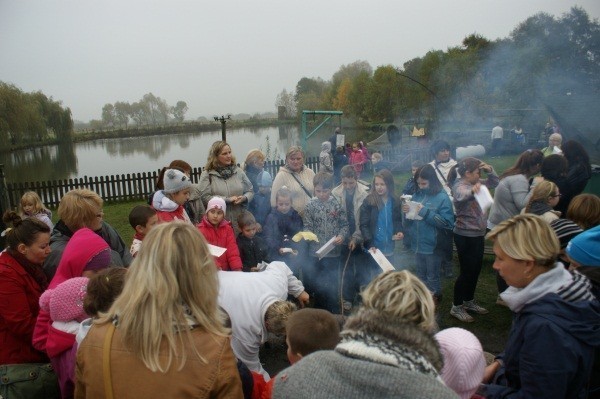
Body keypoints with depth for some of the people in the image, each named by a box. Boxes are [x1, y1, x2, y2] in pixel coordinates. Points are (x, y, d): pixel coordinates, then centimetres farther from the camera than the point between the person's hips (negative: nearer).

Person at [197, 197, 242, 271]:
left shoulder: (227, 228, 8)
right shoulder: (200, 229, -3)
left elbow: (232, 251, 0)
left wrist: (238, 269, -14)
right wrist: (217, 268, -28)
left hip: (226, 270, 2)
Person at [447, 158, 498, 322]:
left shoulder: (475, 183, 6)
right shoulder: (460, 186, -19)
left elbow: (494, 183, 17)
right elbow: (462, 195, -43)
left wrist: (490, 170, -1)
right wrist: (472, 191, -64)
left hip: (477, 234, 9)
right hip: (465, 236, -9)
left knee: (476, 270, 18)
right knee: (467, 272, 0)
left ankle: (469, 301, 34)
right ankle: (456, 307, 13)